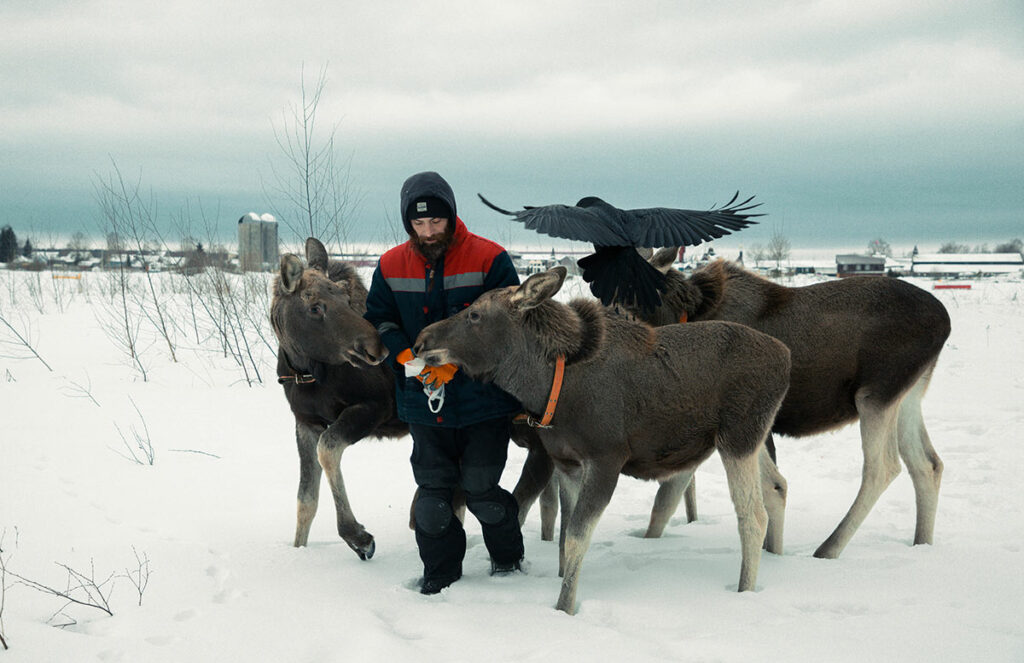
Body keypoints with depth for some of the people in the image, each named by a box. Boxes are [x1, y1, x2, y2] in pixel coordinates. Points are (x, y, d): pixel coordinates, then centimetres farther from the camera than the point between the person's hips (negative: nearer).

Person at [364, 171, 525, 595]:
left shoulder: (489, 259, -7)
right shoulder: (391, 266, 4)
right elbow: (378, 319, 11)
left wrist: (454, 362, -16)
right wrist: (404, 355, -10)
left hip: (482, 400, -3)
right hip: (423, 403, 3)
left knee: (480, 488, 1)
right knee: (432, 492, 4)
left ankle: (508, 558, 27)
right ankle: (439, 572, 21)